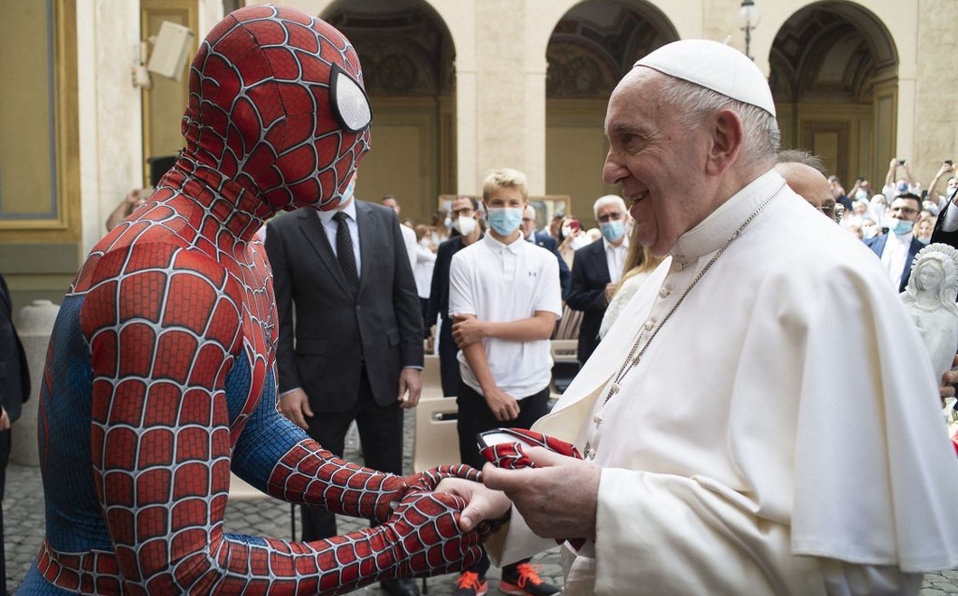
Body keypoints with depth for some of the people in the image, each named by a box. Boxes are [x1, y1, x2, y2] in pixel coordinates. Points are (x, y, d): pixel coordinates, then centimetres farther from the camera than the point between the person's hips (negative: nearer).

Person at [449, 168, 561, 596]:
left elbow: (544, 325, -7)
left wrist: (485, 326, -14)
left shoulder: (544, 261, 2)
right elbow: (464, 333, -8)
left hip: (531, 388, 2)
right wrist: (491, 389, -13)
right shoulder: (465, 260, -3)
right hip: (480, 389, -1)